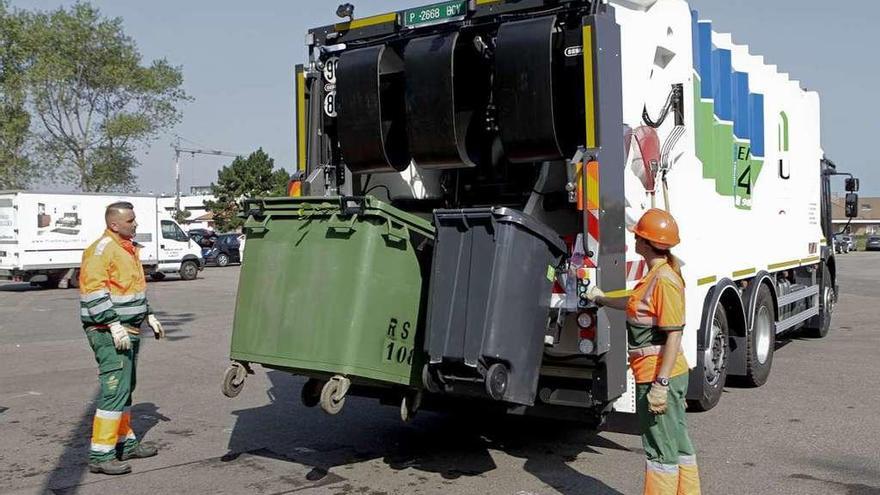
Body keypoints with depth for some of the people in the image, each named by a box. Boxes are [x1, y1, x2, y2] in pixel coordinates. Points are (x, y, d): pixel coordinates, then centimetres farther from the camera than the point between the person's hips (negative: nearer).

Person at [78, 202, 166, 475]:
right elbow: (94, 291, -22)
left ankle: (126, 442, 29)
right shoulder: (101, 250, -15)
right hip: (110, 332, -10)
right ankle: (101, 454, -7)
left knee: (126, 388, 17)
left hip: (128, 330, 10)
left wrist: (149, 316, 22)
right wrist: (114, 325, -26)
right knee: (115, 389, -11)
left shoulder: (128, 248, 16)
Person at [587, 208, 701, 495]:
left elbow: (674, 334, -24)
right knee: (677, 443, 18)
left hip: (659, 375, -10)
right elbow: (638, 305, 28)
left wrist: (660, 384, -24)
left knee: (661, 449, 1)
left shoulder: (664, 279, -21)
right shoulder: (657, 273, 10)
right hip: (663, 374, 10)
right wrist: (602, 299, 39)